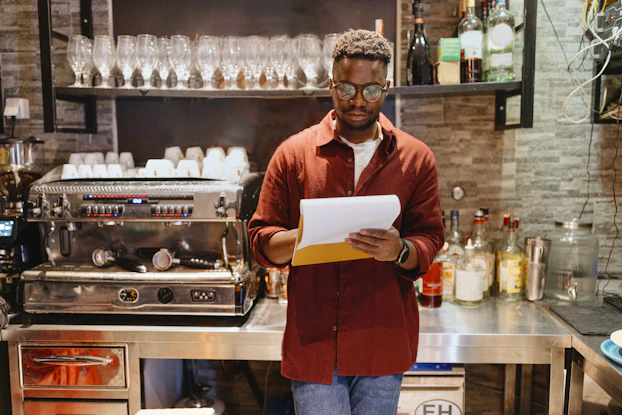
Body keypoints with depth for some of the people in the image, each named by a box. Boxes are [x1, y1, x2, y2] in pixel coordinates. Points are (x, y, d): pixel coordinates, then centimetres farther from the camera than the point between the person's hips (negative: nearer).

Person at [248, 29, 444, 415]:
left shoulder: (417, 158, 3)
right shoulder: (294, 153, 0)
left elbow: (431, 240, 2)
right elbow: (261, 240, 1)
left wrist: (400, 250, -21)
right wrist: (301, 237, -21)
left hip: (384, 341, 2)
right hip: (314, 341, -1)